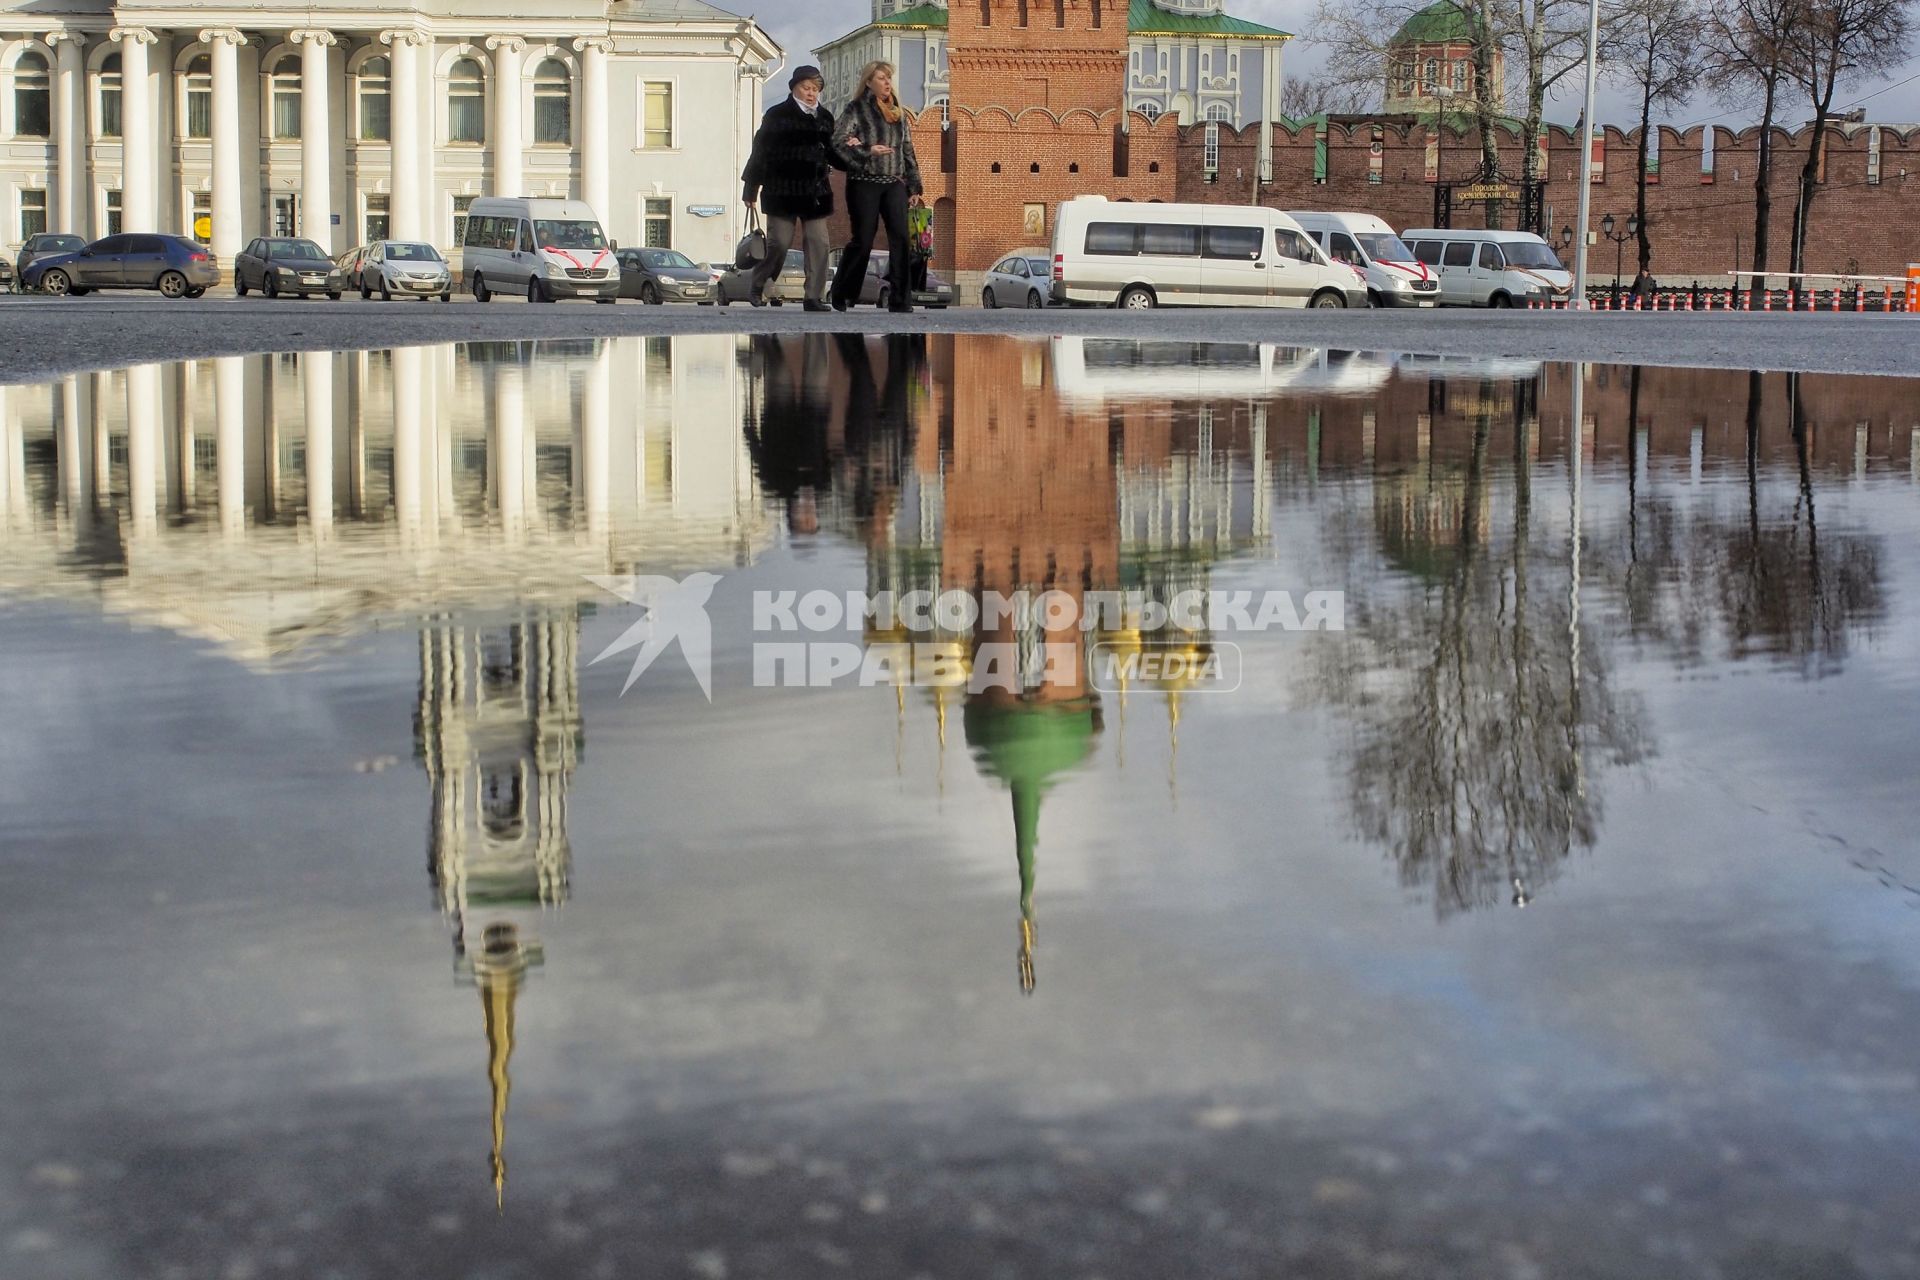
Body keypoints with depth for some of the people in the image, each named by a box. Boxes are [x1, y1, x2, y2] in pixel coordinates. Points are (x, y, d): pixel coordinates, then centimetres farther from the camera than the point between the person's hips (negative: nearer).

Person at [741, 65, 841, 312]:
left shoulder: (824, 118, 12)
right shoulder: (777, 115, -1)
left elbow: (830, 153, 19)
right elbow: (761, 150, -1)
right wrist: (751, 187, -3)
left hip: (815, 191, 4)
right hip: (782, 189, -4)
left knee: (818, 244, -2)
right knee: (779, 243, -4)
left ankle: (815, 296, 1)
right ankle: (757, 286, 16)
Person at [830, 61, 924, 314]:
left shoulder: (899, 113, 16)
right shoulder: (857, 109, 0)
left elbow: (908, 151, 18)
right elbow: (838, 141, -10)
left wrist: (914, 188, 14)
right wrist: (867, 151, -21)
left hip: (894, 183, 4)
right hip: (864, 182, -4)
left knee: (901, 238, -9)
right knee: (862, 241, -3)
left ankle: (900, 300, -9)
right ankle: (841, 295, 14)